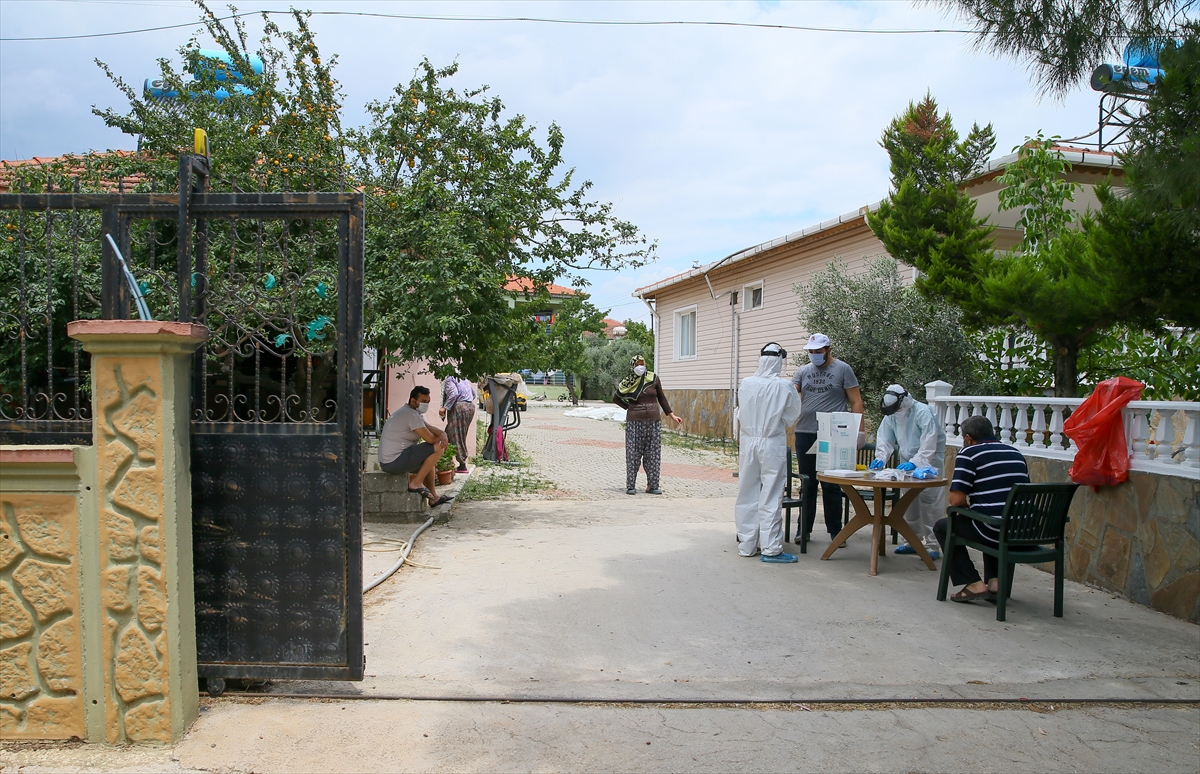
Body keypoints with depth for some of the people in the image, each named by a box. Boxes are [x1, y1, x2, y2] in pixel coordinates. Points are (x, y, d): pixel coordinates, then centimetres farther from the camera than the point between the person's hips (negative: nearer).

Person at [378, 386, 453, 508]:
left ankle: (434, 497, 28)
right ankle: (416, 483, -5)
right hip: (394, 462, -11)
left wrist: (442, 434, -7)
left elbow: (429, 428, 14)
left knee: (429, 461, 29)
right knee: (438, 447, -13)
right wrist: (441, 437, 2)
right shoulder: (411, 414, -17)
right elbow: (430, 439, -19)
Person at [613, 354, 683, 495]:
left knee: (653, 454, 3)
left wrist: (672, 416, 10)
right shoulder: (628, 383, 0)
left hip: (654, 421, 2)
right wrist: (629, 408, 5)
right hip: (635, 422, -2)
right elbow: (615, 398, 15)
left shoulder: (653, 379, 2)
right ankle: (630, 486, 6)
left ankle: (652, 486, 10)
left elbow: (662, 398, 11)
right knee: (633, 454, 0)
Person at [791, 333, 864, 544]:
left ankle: (835, 530, 11)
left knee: (831, 485, 2)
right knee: (807, 483, 11)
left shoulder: (843, 370, 0)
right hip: (804, 433, 4)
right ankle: (804, 529, 19)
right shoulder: (803, 371, 11)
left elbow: (856, 402, -1)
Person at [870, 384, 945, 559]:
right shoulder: (891, 415, 0)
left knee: (929, 504, -10)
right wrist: (881, 458, -19)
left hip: (929, 462, -6)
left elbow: (929, 444, -25)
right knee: (909, 504, 9)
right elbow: (885, 438, -2)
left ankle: (932, 546, -6)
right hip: (908, 462, 6)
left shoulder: (922, 412, -20)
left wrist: (915, 462, -35)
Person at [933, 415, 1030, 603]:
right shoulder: (1016, 454, 15)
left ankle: (974, 584, 8)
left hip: (992, 531, -7)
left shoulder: (969, 453, -4)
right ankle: (995, 580, 24)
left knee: (942, 527, 18)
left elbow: (956, 500, -11)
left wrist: (968, 507, 12)